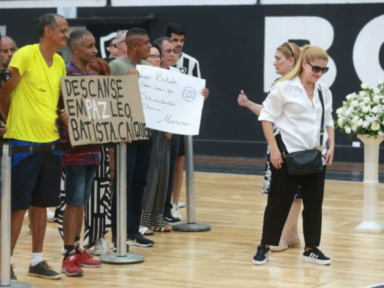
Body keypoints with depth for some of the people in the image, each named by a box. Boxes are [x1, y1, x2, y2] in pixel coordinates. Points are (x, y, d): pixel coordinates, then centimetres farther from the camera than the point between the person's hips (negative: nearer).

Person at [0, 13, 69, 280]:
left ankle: (37, 261, 21)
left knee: (41, 203, 12)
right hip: (24, 141, -7)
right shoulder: (25, 55, -11)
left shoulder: (60, 63, 10)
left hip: (51, 141, 7)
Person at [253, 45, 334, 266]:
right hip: (288, 156, -5)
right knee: (279, 202, 1)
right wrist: (274, 148, -13)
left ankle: (311, 249, 17)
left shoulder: (325, 92, 9)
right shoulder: (284, 88, -9)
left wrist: (331, 147, 6)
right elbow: (267, 116, -8)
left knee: (314, 203, 7)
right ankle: (265, 246, 13)